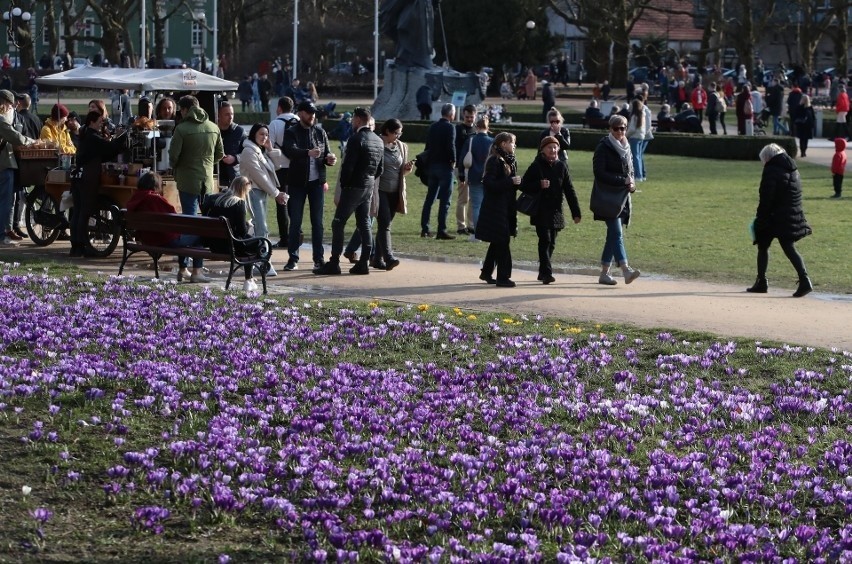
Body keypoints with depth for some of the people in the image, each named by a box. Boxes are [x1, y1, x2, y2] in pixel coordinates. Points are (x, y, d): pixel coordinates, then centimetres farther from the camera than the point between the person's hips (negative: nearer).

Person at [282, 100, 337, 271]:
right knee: (295, 222, 0)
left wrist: (329, 159, -15)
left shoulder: (320, 132, 8)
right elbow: (290, 151, -23)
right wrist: (308, 153, -42)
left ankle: (319, 258, 9)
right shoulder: (291, 132, -5)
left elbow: (327, 153, 10)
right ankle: (293, 258, 5)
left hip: (316, 182, 3)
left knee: (317, 222, 5)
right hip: (297, 182, -3)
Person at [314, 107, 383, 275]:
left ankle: (334, 263, -7)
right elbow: (380, 169, 14)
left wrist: (344, 184, -6)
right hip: (369, 188, 8)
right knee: (364, 225, 10)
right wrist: (370, 182, 16)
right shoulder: (378, 141, 10)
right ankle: (364, 263, 9)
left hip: (354, 187, -8)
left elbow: (348, 166, -18)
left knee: (338, 224, -4)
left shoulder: (356, 140, -15)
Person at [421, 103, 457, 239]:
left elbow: (427, 146, 11)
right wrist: (453, 160, -6)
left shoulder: (433, 127, 10)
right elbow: (451, 146, -20)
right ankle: (441, 231, -7)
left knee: (430, 198, 13)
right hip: (445, 166, -7)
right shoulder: (449, 127, -11)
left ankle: (424, 229, 13)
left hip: (432, 165, 7)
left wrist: (429, 162, 13)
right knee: (445, 200, -4)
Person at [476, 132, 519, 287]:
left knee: (498, 242, 14)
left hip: (507, 207, 9)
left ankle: (486, 273, 26)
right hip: (495, 208, -9)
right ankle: (503, 277, -4)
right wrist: (510, 182, -22)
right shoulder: (494, 161, -13)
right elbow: (489, 183, -20)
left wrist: (518, 182, 3)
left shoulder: (511, 161, 12)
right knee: (502, 241, -8)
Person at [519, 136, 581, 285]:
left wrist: (576, 212, 3)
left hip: (556, 210, 4)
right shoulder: (536, 166, -3)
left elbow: (569, 190, 6)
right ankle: (546, 272, -16)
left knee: (551, 242, 9)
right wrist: (539, 185, -20)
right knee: (545, 240, -13)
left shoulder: (561, 166, 6)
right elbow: (524, 186, -3)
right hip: (541, 211, -4)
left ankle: (543, 272, 22)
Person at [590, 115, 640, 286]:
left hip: (622, 198, 7)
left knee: (613, 234, 7)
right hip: (608, 198, -7)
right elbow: (599, 172, -14)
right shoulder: (603, 147, -7)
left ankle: (604, 273, 11)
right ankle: (626, 270, -26)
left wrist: (632, 184, 1)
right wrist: (623, 180, -16)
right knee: (616, 233, -16)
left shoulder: (626, 147, 14)